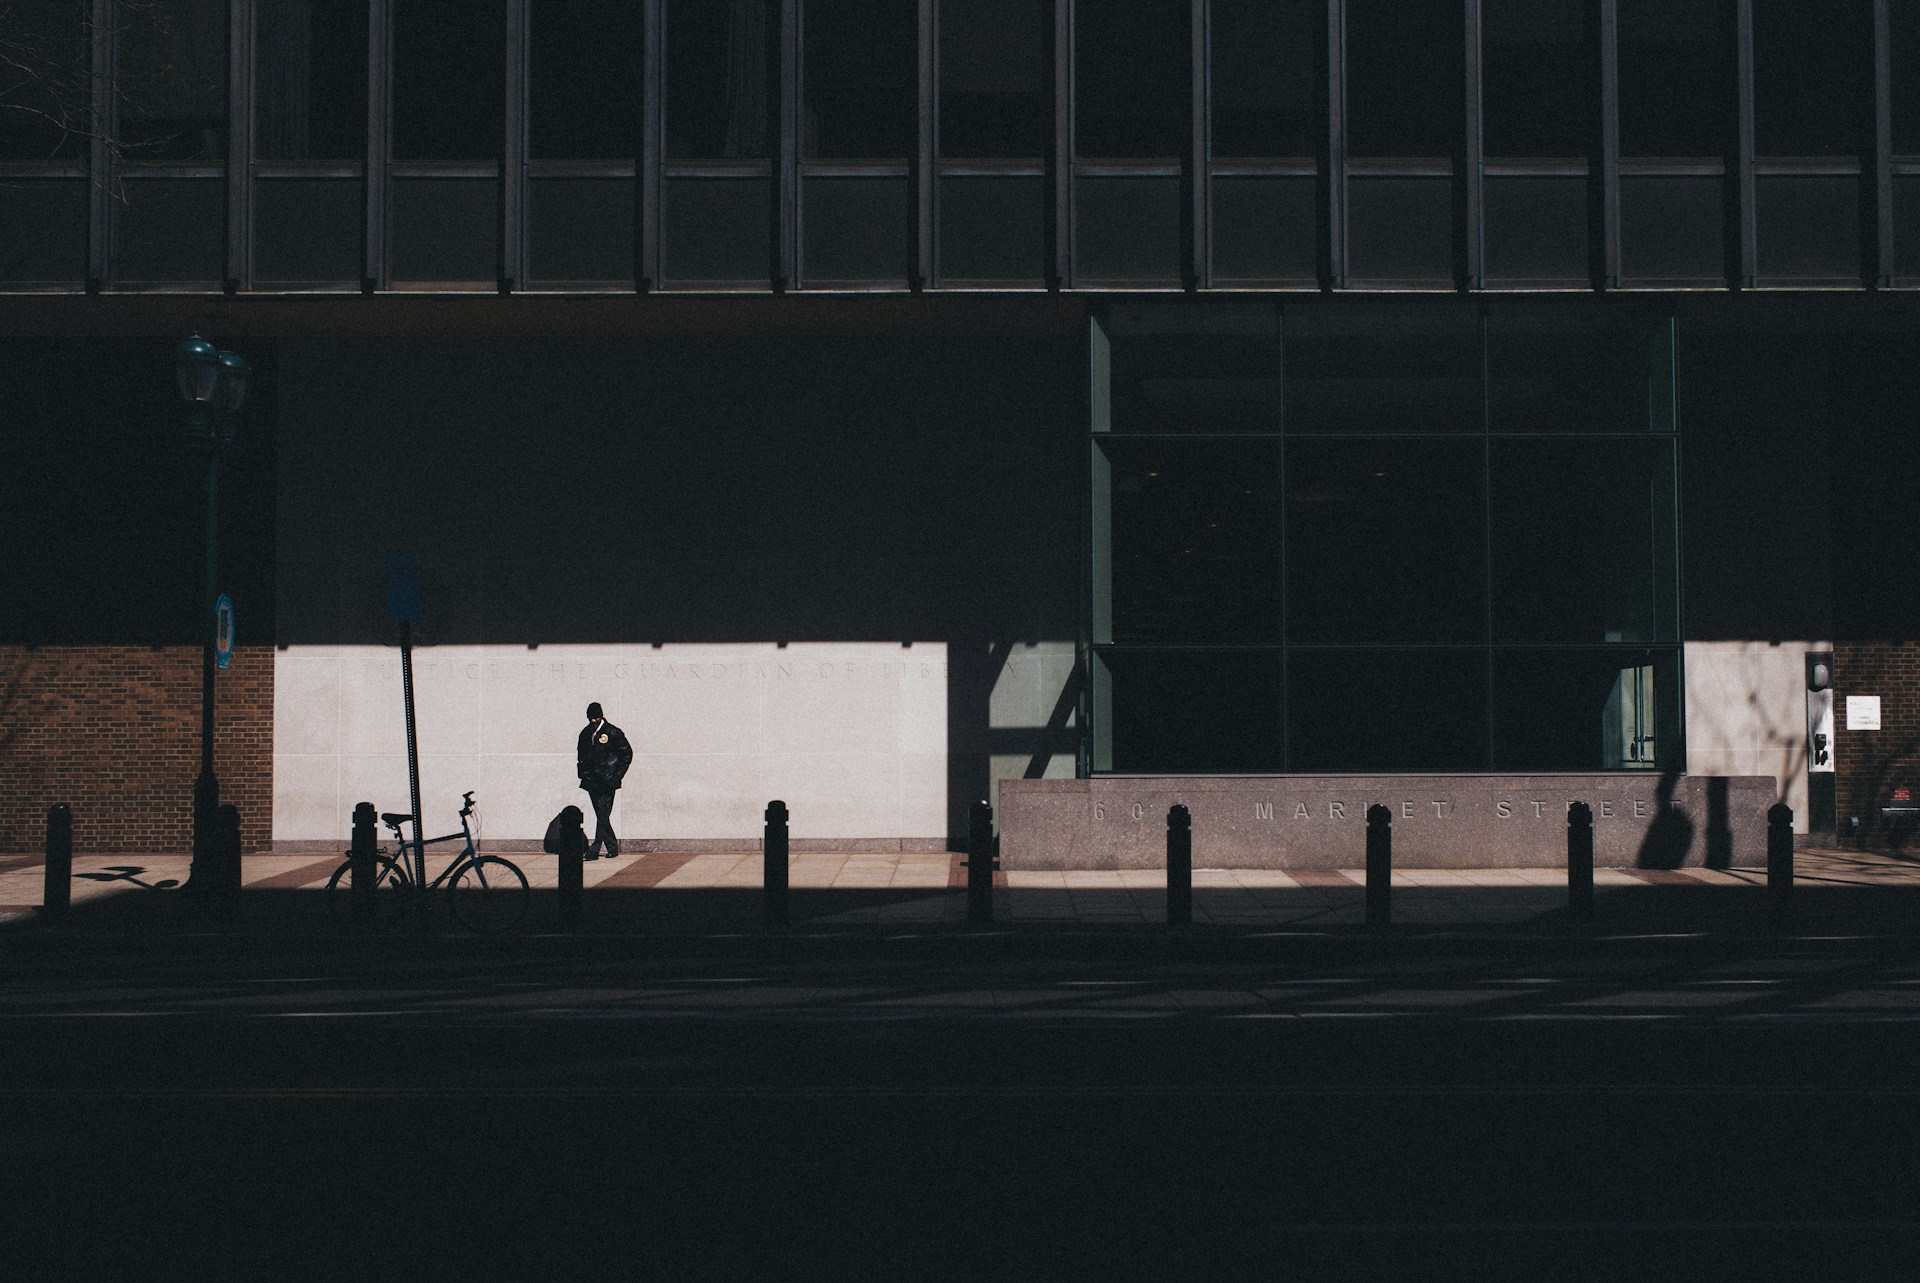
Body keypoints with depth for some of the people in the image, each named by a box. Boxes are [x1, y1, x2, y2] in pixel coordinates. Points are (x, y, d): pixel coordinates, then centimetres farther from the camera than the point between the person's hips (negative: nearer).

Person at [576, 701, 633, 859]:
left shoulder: (613, 732, -3)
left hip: (607, 781, -5)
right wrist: (583, 772, 11)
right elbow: (582, 756, 25)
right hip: (591, 780, 5)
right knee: (601, 815, 8)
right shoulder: (585, 734, 12)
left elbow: (627, 753, 1)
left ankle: (595, 849, -16)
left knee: (603, 815, -12)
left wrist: (617, 775, -4)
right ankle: (612, 847, 18)